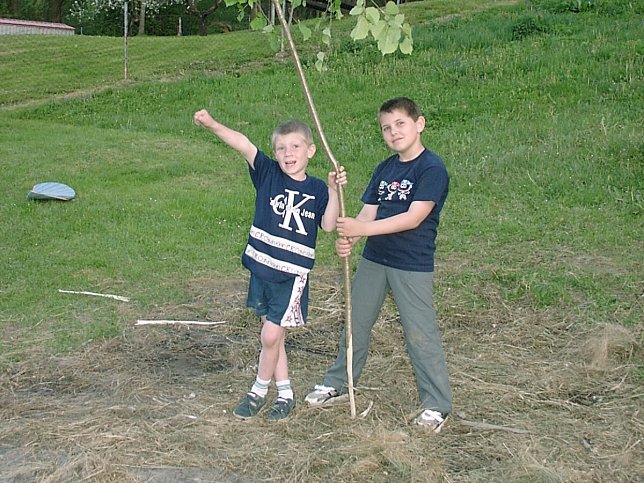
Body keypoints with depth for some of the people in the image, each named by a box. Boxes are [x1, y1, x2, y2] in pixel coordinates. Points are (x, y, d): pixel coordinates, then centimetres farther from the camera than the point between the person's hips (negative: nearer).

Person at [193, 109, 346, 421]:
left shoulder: (317, 190, 0)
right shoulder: (268, 174, -1)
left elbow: (328, 225, -9)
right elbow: (244, 145, -16)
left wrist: (333, 191, -18)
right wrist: (213, 125, -28)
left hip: (293, 273, -2)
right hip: (261, 266, 3)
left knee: (271, 335, -4)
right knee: (272, 334, 12)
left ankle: (259, 391, 19)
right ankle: (284, 394, 27)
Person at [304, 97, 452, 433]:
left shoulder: (432, 168, -13)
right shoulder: (385, 169, 9)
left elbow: (414, 217, -22)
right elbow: (368, 213, 5)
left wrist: (362, 229, -26)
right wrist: (348, 238, -16)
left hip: (412, 266, -7)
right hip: (373, 260, 7)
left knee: (420, 334, 0)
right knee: (356, 324, 17)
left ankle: (437, 405, 13)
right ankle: (337, 383, 34)